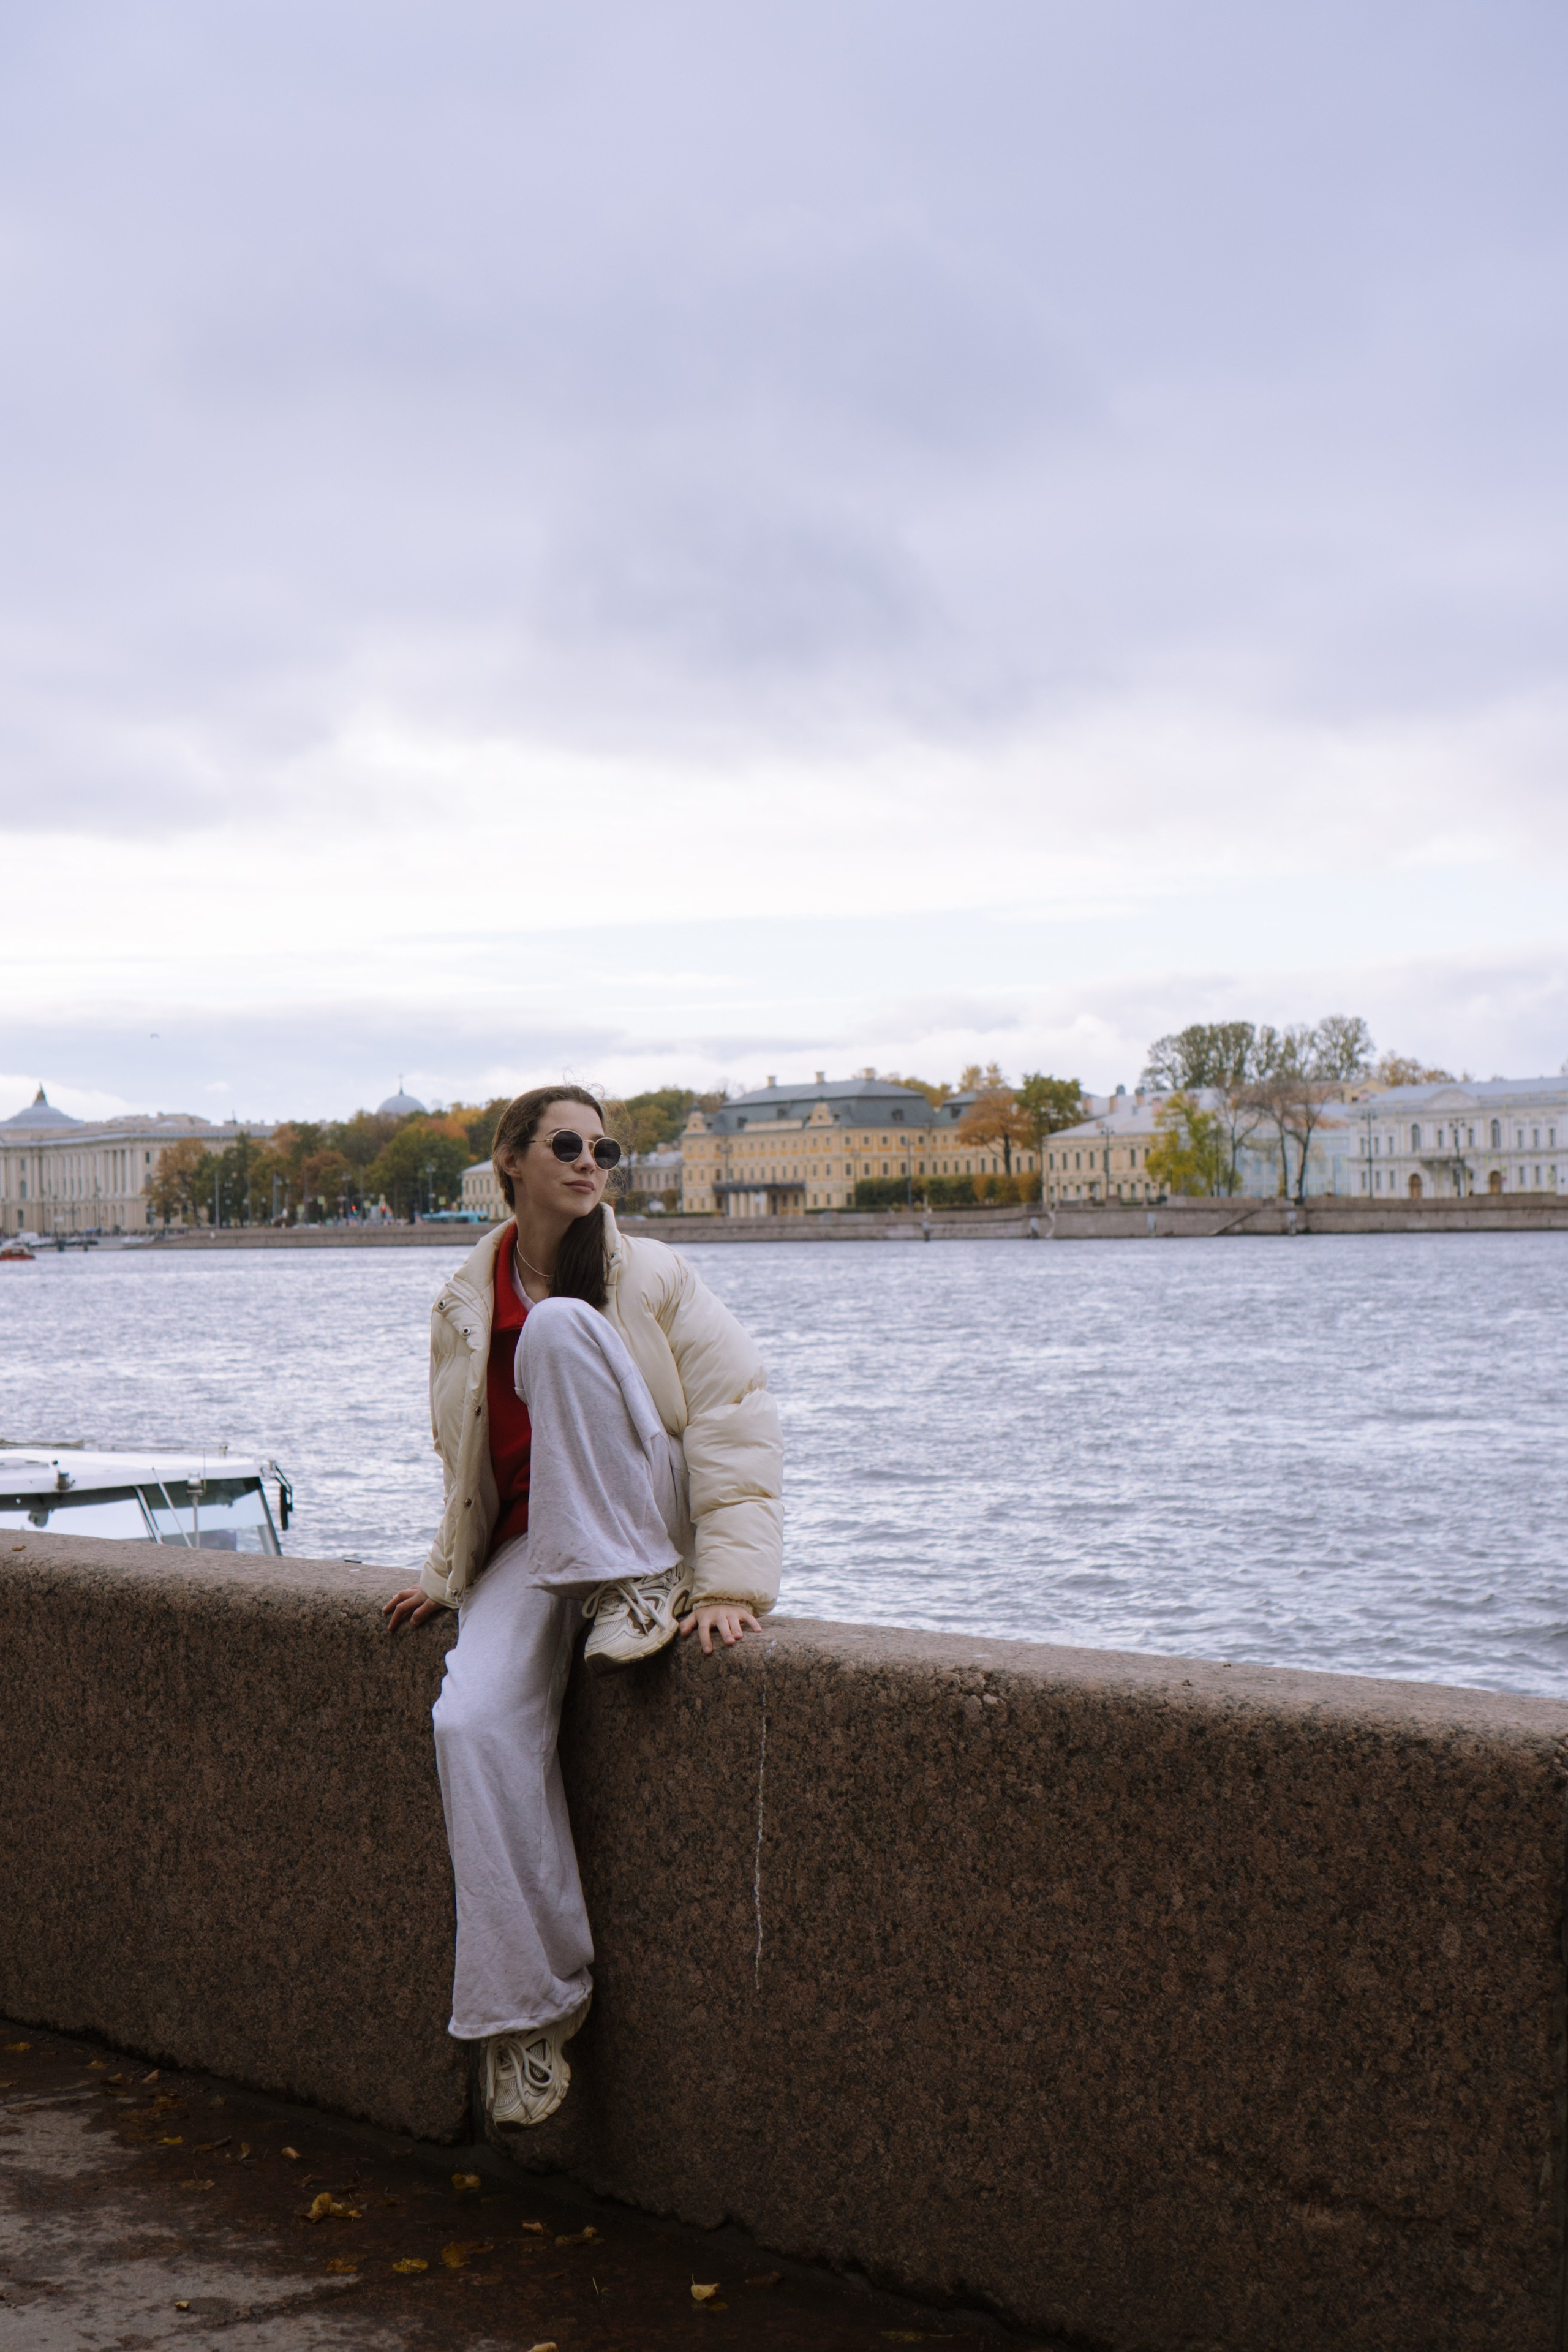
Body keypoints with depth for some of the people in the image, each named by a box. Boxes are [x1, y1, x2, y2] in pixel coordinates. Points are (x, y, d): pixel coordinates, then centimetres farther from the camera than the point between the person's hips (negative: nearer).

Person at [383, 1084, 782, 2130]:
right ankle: (528, 2007, -15)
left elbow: (737, 1415, -11)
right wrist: (449, 1572, 12)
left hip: (639, 1529, -3)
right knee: (475, 1721, -27)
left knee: (561, 1329, -25)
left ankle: (636, 1591, -23)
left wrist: (732, 1577, -21)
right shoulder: (466, 1307, 10)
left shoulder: (654, 1278, -3)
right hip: (529, 1548, 4)